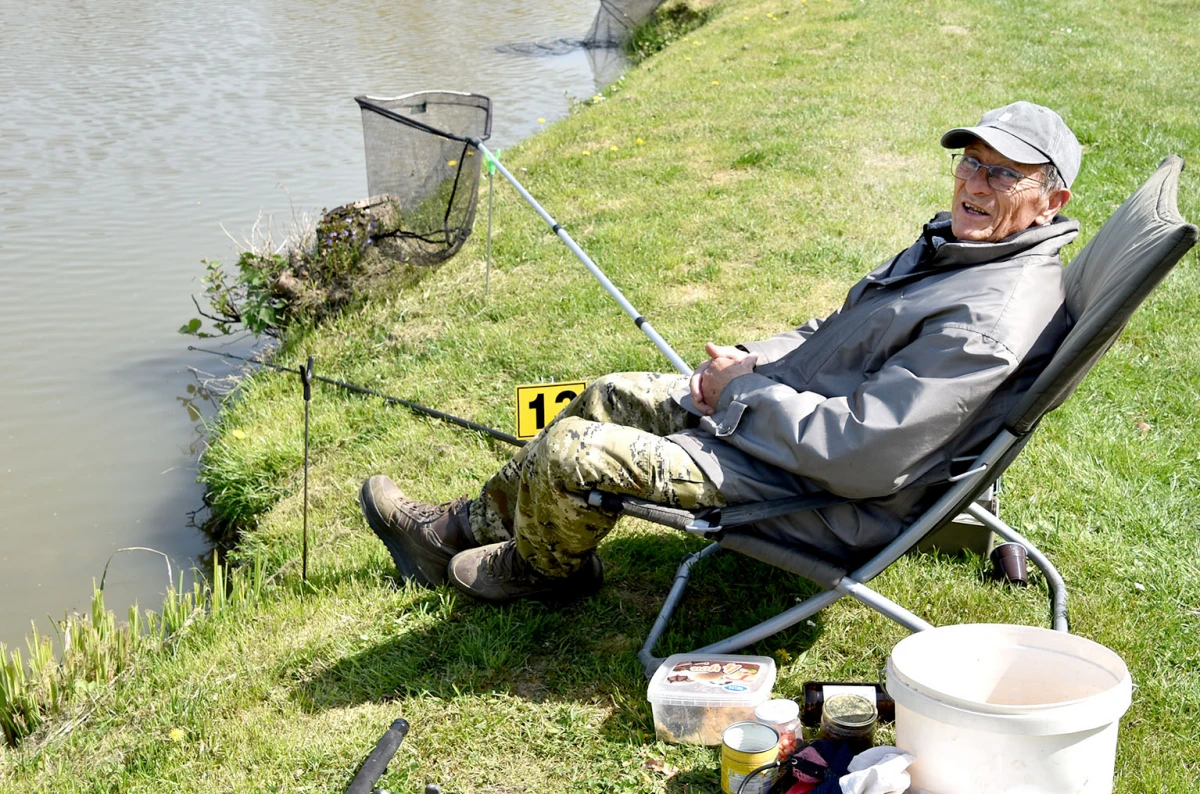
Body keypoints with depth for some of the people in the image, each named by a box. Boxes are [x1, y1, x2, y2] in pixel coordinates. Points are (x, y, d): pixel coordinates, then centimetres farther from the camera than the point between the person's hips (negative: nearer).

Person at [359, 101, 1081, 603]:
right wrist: (749, 361, 1)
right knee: (610, 397, 18)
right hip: (793, 405, 10)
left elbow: (860, 457, -32)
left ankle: (547, 567, 23)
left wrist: (741, 390, -19)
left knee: (569, 452, -11)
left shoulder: (993, 320, -28)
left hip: (832, 501, -10)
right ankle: (465, 528, 34)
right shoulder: (954, 242, 5)